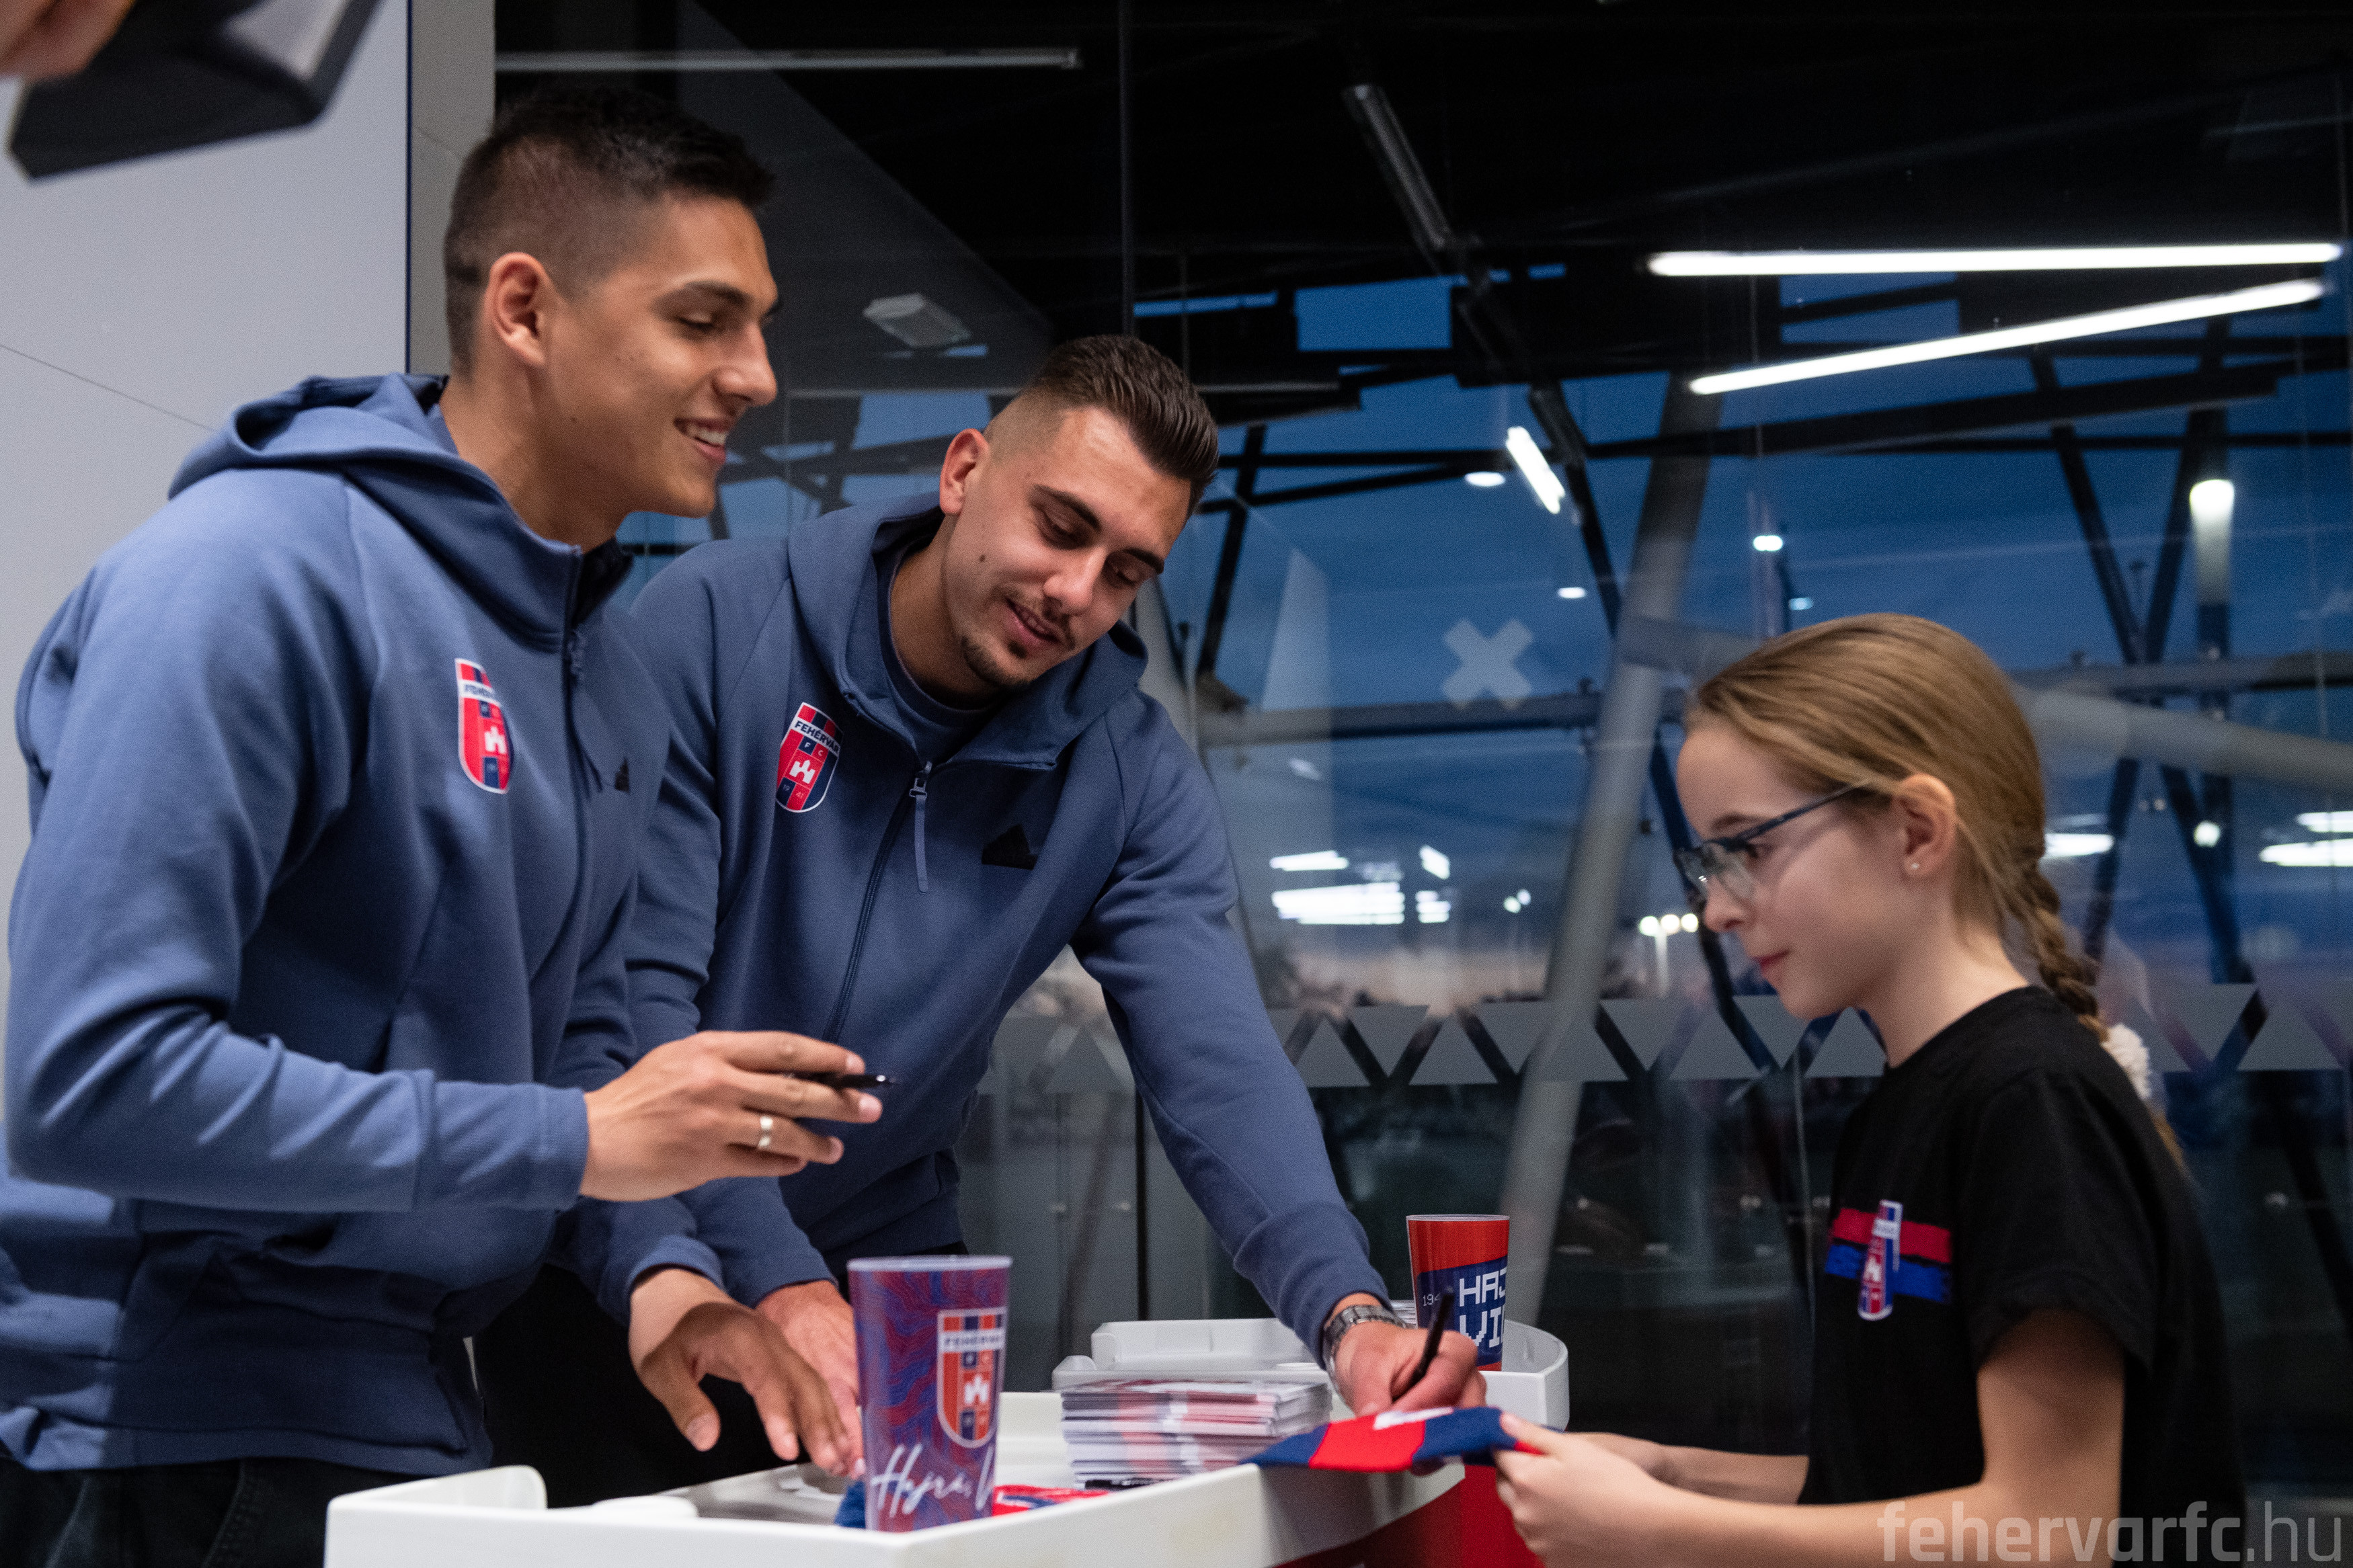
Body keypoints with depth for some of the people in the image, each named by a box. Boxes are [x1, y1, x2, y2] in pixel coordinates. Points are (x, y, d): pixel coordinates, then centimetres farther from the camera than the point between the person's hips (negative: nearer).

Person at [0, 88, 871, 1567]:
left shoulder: (611, 666, 8)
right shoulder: (250, 572, -19)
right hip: (172, 1429, -8)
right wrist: (578, 1141, -23)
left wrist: (658, 1263, -4)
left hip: (416, 1408, 8)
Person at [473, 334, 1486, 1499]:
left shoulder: (1131, 777, -6)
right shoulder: (713, 628, -16)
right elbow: (632, 997, -22)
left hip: (879, 1257, 3)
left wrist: (1345, 1312, -35)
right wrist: (780, 1285, -32)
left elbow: (1215, 1060, -17)